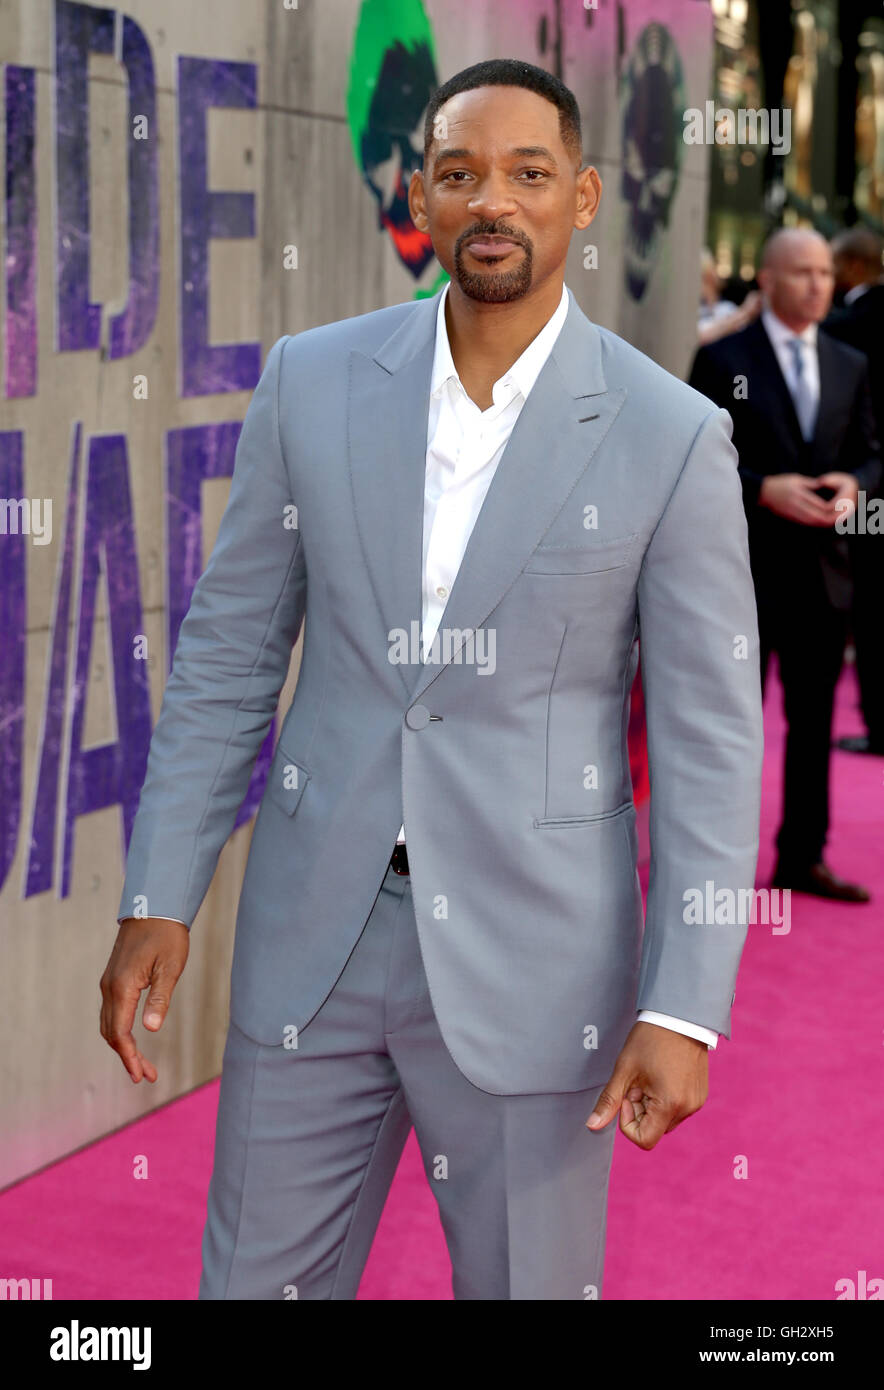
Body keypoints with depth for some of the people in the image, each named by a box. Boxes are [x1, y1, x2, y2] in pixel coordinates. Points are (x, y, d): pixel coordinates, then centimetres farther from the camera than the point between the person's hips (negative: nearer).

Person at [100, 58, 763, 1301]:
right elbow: (229, 652, 6)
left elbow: (712, 736, -6)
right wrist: (158, 901, 2)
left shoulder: (671, 437, -8)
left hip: (532, 954, -2)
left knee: (530, 1279, 10)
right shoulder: (312, 382, 0)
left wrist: (684, 1009, -11)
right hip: (313, 931, 3)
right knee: (259, 1278, 11)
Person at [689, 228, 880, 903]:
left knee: (814, 719, 11)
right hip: (746, 567, -5)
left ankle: (803, 857, 20)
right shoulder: (724, 361, -4)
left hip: (824, 568, 5)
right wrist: (764, 489, -20)